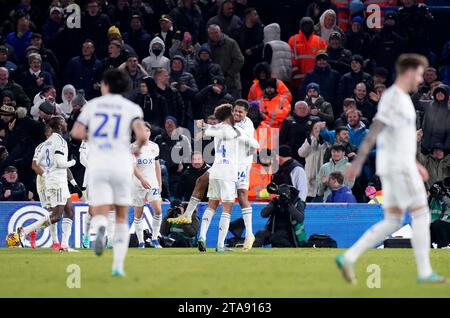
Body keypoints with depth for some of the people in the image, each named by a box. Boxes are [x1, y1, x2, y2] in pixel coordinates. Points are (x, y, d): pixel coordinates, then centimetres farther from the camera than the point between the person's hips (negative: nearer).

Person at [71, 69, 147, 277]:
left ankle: (100, 229, -41)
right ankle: (118, 265, 5)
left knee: (99, 216, -2)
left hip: (97, 166, 0)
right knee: (122, 217, 15)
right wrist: (138, 148, 10)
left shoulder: (92, 105, 9)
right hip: (121, 164, 0)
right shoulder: (132, 108, 4)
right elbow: (142, 135, -13)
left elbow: (76, 133, -2)